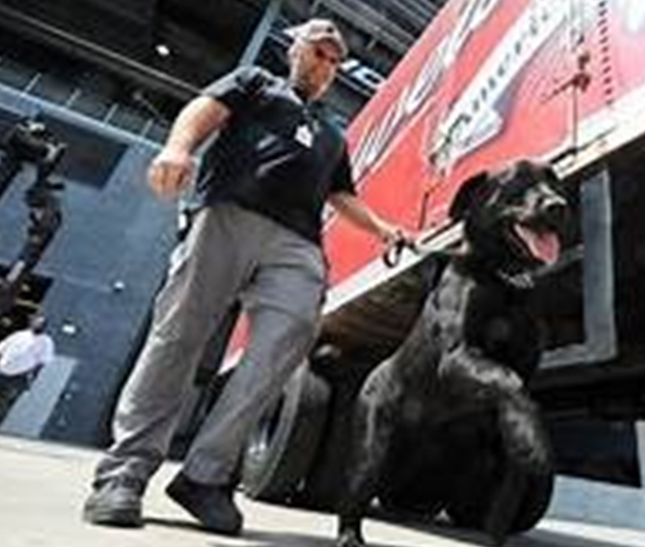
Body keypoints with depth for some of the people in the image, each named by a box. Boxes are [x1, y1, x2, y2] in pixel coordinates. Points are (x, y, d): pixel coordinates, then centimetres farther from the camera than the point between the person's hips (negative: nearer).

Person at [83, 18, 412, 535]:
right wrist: (179, 146, -14)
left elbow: (343, 196, 39)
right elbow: (206, 109, 9)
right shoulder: (256, 82, 27)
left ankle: (206, 473, -17)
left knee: (290, 335, -21)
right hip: (231, 215, -3)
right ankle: (125, 470, -7)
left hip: (296, 244, 4)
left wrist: (382, 227, 23)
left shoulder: (333, 135, 40)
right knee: (180, 331, -13)